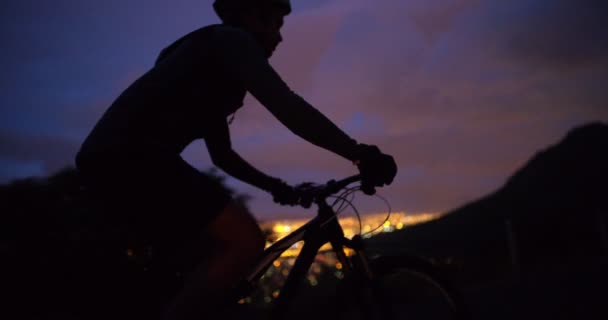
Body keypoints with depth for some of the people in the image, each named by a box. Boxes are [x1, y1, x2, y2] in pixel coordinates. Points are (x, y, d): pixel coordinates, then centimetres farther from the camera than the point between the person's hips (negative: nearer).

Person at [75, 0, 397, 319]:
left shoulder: (214, 74, 28)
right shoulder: (230, 40, 0)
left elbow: (222, 155, 33)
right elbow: (286, 106, -15)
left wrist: (275, 185, 31)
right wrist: (360, 153, -16)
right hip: (131, 154, -10)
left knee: (221, 248, 16)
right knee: (245, 241, -15)